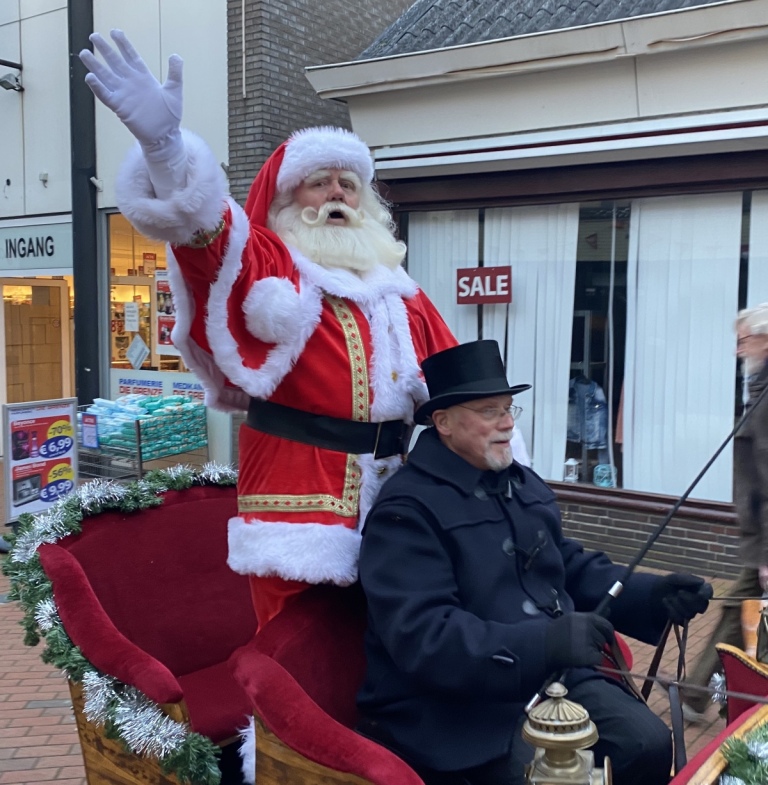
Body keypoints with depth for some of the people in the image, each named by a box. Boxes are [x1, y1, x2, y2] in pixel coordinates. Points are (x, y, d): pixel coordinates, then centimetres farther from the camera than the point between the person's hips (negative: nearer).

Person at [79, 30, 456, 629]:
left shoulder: (399, 294, 15)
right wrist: (164, 143, -41)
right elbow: (205, 229, -22)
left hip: (392, 512, 5)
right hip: (300, 512, -5)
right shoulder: (267, 273, -1)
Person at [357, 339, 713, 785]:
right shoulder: (406, 511, -16)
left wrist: (652, 594, 1)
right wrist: (545, 642, -32)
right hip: (456, 706, -7)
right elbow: (422, 639, -25)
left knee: (651, 744, -8)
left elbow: (573, 569, 19)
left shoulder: (527, 485, 14)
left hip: (554, 677, 8)